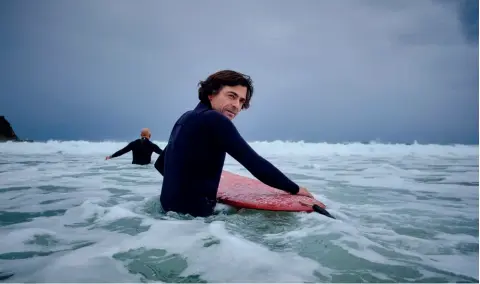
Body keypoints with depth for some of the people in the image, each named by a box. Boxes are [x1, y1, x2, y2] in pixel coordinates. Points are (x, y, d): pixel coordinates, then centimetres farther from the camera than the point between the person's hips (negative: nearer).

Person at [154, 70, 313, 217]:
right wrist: (294, 189, -8)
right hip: (192, 213, -9)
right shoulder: (215, 120, -18)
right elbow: (255, 164, -20)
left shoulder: (186, 118, 9)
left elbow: (160, 164, 19)